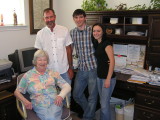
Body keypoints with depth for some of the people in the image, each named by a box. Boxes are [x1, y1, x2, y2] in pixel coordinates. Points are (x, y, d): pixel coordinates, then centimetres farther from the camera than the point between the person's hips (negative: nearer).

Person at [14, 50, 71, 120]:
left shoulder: (53, 73, 14)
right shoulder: (28, 75, 12)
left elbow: (67, 86, 10)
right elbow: (17, 92, 14)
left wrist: (61, 96, -10)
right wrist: (24, 101, -7)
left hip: (55, 103, 1)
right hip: (40, 106, -1)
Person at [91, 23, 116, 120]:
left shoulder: (106, 43, -12)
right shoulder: (96, 44, 11)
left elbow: (112, 61, -18)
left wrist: (108, 79, -20)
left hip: (108, 77, -8)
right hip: (99, 77, 8)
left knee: (105, 104, 0)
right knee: (102, 102, 18)